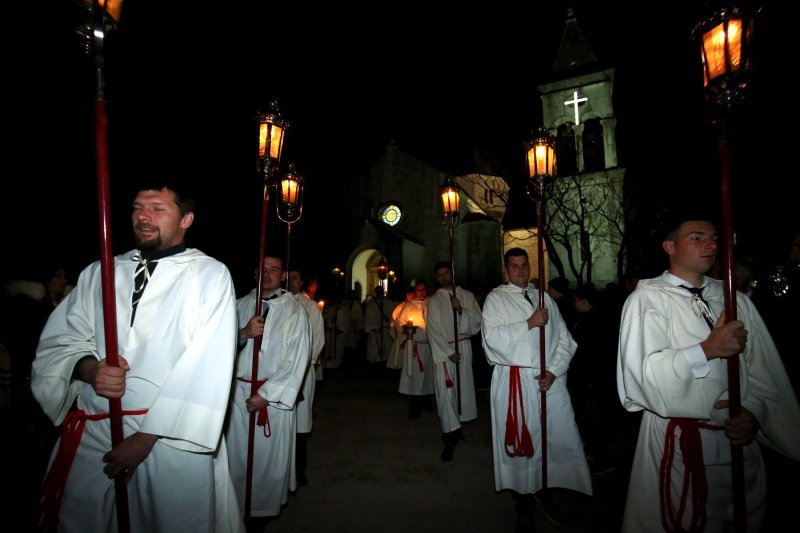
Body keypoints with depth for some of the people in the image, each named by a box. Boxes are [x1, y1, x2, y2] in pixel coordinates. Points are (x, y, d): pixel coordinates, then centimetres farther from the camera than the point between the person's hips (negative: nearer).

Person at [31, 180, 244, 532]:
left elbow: (207, 365, -13)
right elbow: (58, 341, 9)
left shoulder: (210, 275, -6)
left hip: (172, 440, -3)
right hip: (91, 437, 4)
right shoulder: (97, 274, 10)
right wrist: (89, 368, -13)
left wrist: (146, 437, -14)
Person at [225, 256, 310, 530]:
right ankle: (240, 507, 31)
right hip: (239, 391, 3)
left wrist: (265, 395, -12)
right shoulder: (241, 305, 6)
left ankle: (264, 509, 27)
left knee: (269, 456, 6)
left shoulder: (293, 310, -7)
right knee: (238, 453, 10)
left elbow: (297, 359, -10)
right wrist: (244, 332, -17)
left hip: (275, 394, -3)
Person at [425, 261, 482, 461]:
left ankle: (454, 427, 26)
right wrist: (448, 353, -11)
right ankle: (451, 436, -2)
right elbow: (433, 330, -2)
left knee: (462, 388, 7)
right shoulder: (433, 301, 4)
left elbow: (477, 321, 0)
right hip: (442, 349, -1)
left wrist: (461, 310, -16)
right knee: (445, 391, -7)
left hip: (464, 346, 2)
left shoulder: (467, 296, 7)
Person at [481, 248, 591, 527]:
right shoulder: (496, 298, 2)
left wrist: (553, 371, -5)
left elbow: (565, 340, 8)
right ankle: (524, 500, 21)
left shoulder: (545, 298, 12)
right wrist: (529, 324, -13)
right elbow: (492, 337, -12)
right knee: (520, 440, 5)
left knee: (561, 438, 2)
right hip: (514, 381, -3)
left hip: (550, 379, 3)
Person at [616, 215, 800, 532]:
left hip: (738, 439, 5)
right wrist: (708, 349, -22)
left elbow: (763, 370, 4)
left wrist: (753, 411, -12)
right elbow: (640, 372, -20)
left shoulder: (736, 300, 6)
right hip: (677, 442, -5)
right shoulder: (647, 298, -11)